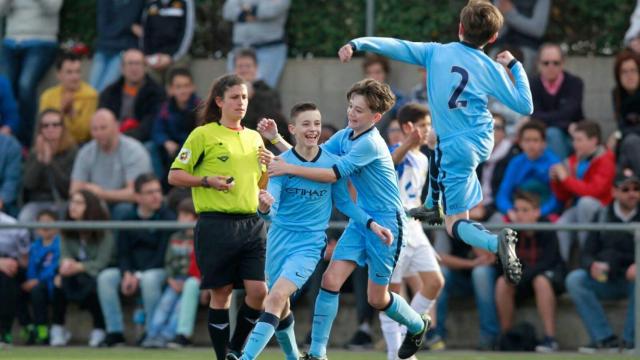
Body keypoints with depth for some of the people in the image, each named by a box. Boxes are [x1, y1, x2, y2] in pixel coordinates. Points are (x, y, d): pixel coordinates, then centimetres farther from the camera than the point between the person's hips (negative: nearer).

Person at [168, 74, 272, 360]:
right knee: (221, 293, -1)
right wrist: (208, 181, -16)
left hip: (251, 224, 5)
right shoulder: (203, 135, -1)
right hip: (217, 225, -5)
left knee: (258, 291, -4)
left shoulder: (254, 138, 16)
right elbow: (175, 175, -2)